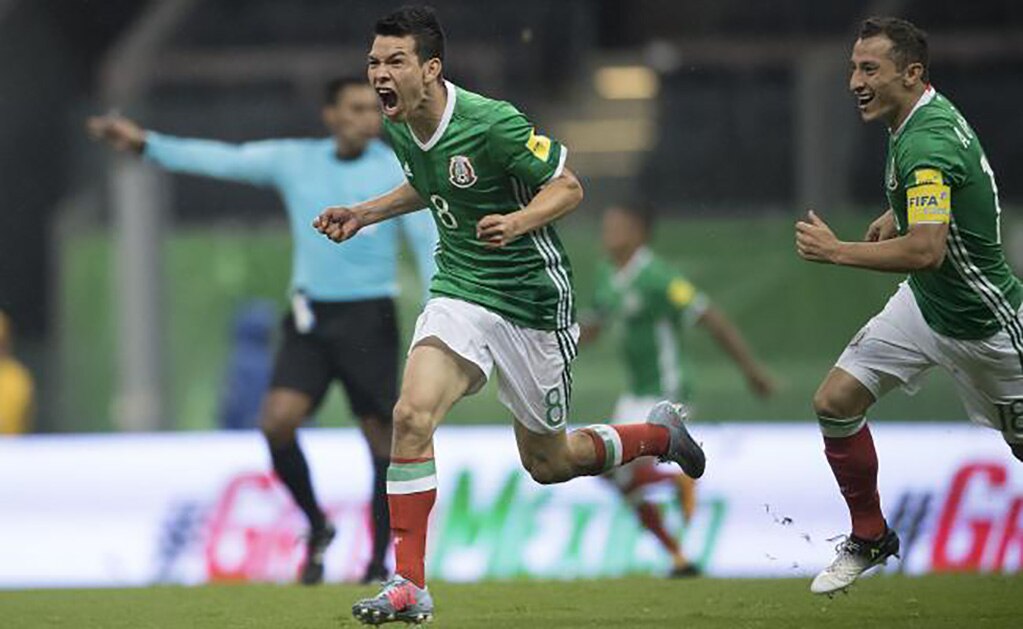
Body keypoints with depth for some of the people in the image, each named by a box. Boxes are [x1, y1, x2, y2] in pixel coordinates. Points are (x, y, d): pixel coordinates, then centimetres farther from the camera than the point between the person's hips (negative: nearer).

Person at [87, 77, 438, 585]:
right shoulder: (293, 161, 7)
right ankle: (317, 528, 7)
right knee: (278, 420, -14)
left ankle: (379, 561, 8)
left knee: (381, 436, -4)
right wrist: (146, 143, 1)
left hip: (369, 317, -2)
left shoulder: (398, 170, -1)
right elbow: (222, 159, 7)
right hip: (310, 315, 2)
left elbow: (428, 242, -4)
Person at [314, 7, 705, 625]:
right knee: (413, 415, -21)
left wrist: (518, 221, -33)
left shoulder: (491, 123, -23)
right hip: (460, 289, 5)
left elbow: (568, 187, -15)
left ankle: (661, 432, 40)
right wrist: (363, 214, 8)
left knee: (547, 462, 10)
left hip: (533, 296, -5)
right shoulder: (399, 127, -2)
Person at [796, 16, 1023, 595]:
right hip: (923, 304, 9)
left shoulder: (928, 144, -31)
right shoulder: (925, 114, -1)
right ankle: (870, 538, 15)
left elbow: (927, 250, -40)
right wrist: (896, 212, 12)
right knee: (836, 402, -1)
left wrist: (838, 251, -34)